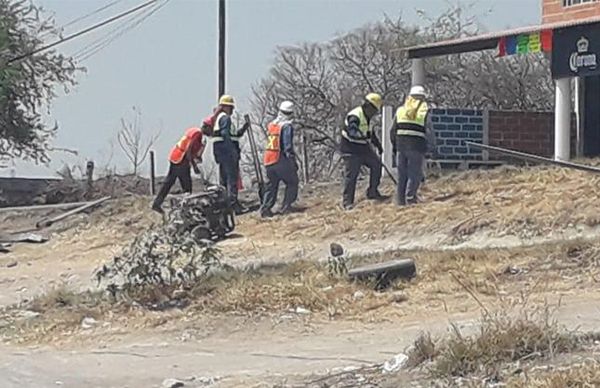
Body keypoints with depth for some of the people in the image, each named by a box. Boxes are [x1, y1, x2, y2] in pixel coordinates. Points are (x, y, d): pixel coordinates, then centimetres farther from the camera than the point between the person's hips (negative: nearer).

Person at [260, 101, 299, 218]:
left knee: (271, 186, 14)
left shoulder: (270, 125, 11)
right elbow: (288, 146, -14)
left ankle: (265, 208, 4)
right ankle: (286, 207, 3)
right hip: (281, 160, -6)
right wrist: (293, 162, -10)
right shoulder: (287, 126, -10)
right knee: (292, 183, 9)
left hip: (269, 161, 6)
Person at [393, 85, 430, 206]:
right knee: (415, 173, -1)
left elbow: (393, 130, 14)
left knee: (402, 174, 10)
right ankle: (410, 197, -16)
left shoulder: (400, 110, 13)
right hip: (417, 146, -4)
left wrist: (394, 146, 21)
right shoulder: (424, 110, 1)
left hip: (401, 145, 4)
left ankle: (400, 201, 13)